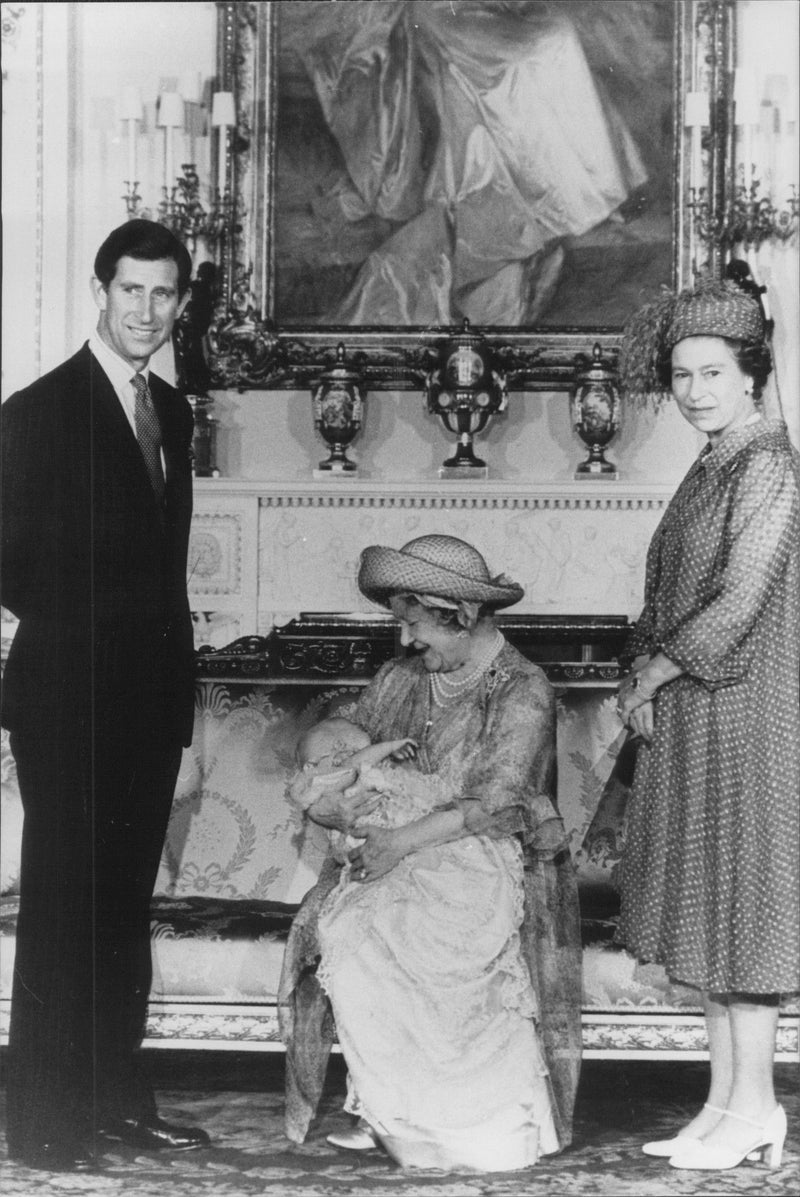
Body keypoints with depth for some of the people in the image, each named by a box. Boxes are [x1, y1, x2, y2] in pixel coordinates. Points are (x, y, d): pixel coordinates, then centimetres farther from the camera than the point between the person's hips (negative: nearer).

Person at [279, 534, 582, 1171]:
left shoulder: (523, 690, -5)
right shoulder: (400, 679, 14)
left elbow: (497, 806, -15)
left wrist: (404, 841, -22)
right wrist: (334, 802, -7)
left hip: (493, 864, -6)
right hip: (401, 859, 6)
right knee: (333, 924, -24)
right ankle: (383, 1108, -16)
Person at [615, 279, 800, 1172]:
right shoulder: (709, 470, 14)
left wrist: (653, 674, -11)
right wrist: (644, 679, 5)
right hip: (690, 722, 9)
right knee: (703, 908, 10)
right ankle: (724, 1101, 16)